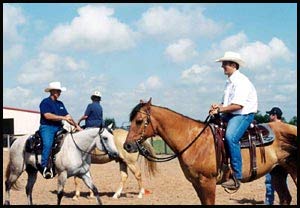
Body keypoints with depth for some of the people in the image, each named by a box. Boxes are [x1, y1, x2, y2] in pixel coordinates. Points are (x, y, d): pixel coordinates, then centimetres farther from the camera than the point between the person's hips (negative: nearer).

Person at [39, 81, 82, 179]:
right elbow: (47, 116, -16)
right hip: (47, 127, -7)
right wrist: (63, 118, -17)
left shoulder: (60, 104, 20)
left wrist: (76, 126, 6)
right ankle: (44, 167, -27)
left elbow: (68, 116, 18)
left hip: (58, 128, 7)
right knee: (48, 144, -30)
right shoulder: (45, 102, -2)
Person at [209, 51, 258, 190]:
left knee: (230, 137, -32)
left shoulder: (241, 81, -13)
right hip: (230, 114, 10)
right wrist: (218, 106, 2)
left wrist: (220, 109, -19)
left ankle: (237, 177, -30)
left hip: (244, 114, -10)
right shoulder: (230, 81, 18)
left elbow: (238, 105, -22)